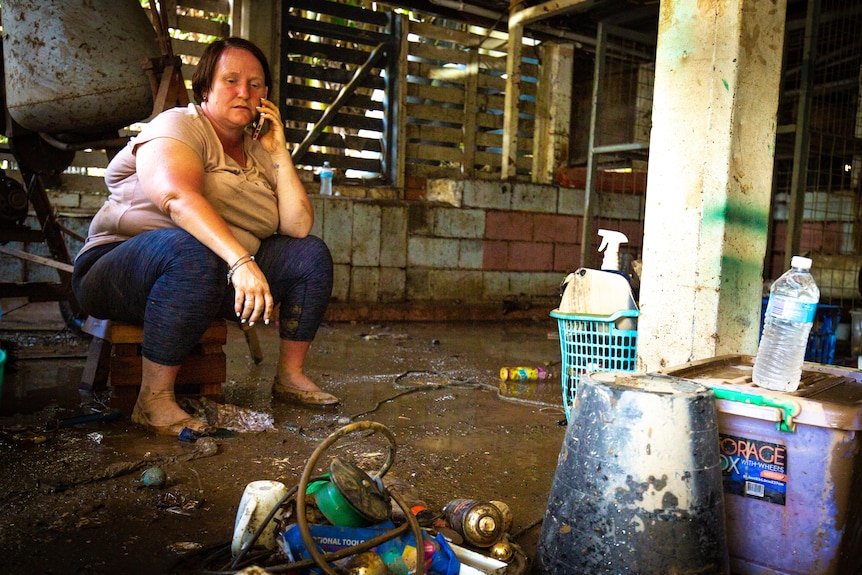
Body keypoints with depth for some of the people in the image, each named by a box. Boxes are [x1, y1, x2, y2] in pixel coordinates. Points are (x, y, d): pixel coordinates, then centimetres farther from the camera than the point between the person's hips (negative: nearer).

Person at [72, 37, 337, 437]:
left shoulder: (258, 153, 12)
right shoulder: (179, 127, -7)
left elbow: (298, 226, -1)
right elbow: (178, 196, -30)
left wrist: (279, 152, -2)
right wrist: (241, 260, -42)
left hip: (222, 279, 7)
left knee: (311, 254, -3)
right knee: (193, 253, -39)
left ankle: (291, 376, 2)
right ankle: (154, 400, -30)